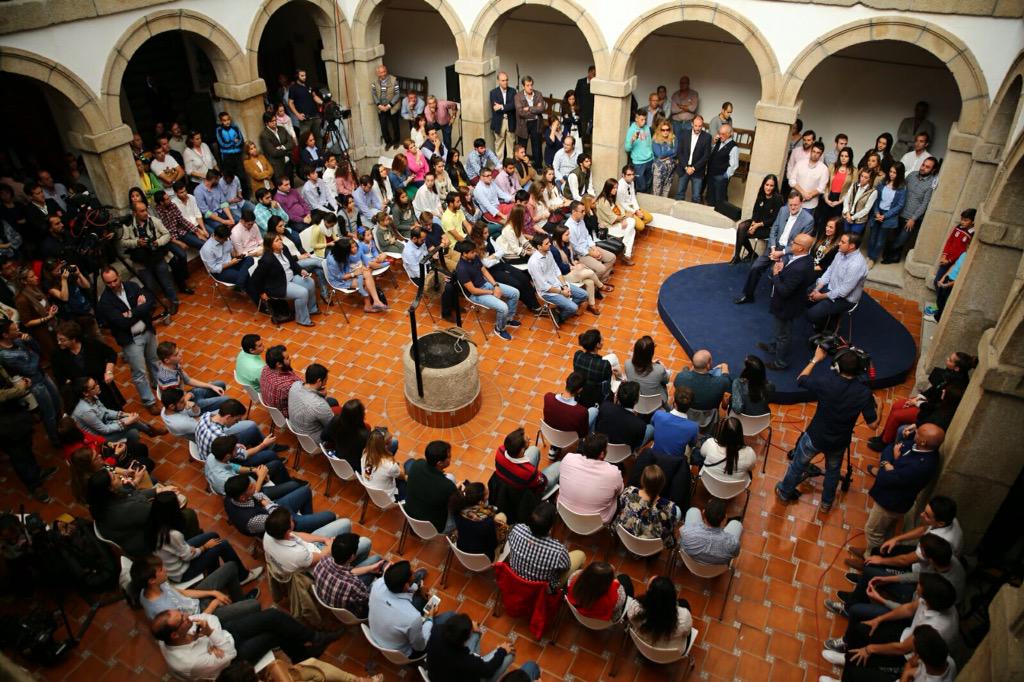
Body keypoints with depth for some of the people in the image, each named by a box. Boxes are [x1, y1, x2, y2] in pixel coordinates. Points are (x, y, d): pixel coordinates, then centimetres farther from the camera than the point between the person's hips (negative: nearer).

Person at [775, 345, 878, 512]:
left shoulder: (825, 379, -28)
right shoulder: (864, 392, -23)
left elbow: (800, 380, -8)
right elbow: (873, 424, -14)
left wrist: (815, 359, 0)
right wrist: (874, 403, 2)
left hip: (815, 437, -1)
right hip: (839, 442, 2)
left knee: (798, 465, 24)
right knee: (833, 470, 30)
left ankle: (784, 492, 46)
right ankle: (827, 502, 50)